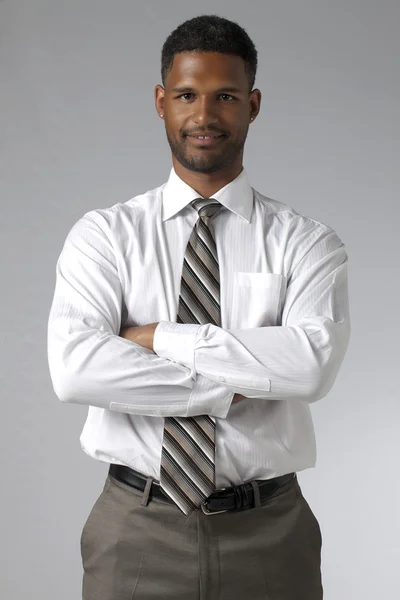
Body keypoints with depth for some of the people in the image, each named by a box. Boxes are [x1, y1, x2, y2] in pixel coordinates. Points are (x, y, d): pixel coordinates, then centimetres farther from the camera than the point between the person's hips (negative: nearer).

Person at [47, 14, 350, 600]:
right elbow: (75, 369, -18)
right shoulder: (103, 234, -2)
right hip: (137, 531, 0)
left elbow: (313, 364, -21)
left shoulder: (306, 242, -3)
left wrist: (162, 337, -17)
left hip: (268, 531, 1)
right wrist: (230, 390, -17)